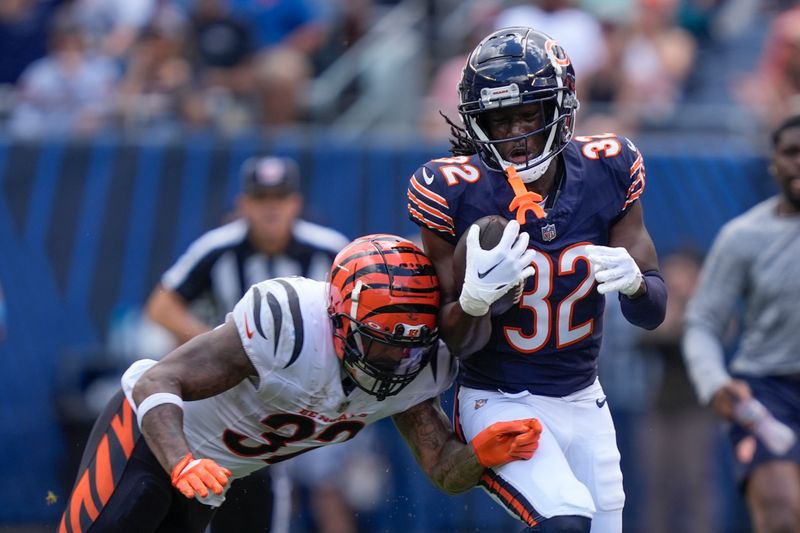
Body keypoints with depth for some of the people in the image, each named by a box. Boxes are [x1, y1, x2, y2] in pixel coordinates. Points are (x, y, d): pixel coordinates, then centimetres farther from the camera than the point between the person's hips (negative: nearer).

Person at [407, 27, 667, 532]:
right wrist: (475, 297, -35)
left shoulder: (607, 172, -9)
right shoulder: (454, 192, -17)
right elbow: (462, 343, -12)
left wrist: (634, 280, -28)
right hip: (498, 402, -5)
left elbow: (653, 313, -4)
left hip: (583, 401, 5)